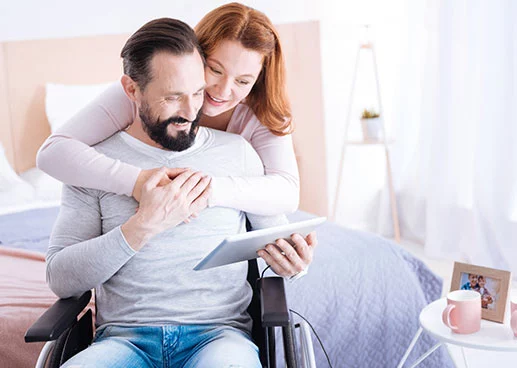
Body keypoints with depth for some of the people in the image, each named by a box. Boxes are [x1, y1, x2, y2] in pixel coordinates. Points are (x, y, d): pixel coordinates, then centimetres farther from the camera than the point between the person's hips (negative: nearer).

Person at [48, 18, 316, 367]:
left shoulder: (237, 151, 9)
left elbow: (276, 231, 16)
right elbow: (60, 279, -2)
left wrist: (291, 260, -8)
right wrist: (144, 225, -14)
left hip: (220, 331, 0)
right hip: (125, 337, 0)